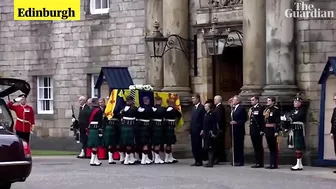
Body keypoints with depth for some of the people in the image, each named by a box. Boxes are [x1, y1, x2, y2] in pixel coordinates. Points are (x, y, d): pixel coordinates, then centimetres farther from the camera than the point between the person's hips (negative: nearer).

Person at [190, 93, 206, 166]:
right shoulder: (194, 108, 16)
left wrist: (202, 130, -17)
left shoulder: (202, 107, -9)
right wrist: (191, 129, 12)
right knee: (194, 146, 7)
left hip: (198, 130, -8)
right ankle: (196, 161, 12)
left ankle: (199, 161, 0)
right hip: (193, 130, 8)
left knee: (198, 146, -5)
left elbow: (204, 119, -13)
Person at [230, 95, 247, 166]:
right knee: (234, 145, 8)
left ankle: (240, 161, -1)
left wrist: (236, 122, -19)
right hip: (233, 130, 8)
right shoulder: (233, 109, 17)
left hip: (239, 130, -8)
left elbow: (244, 119, -12)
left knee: (239, 146, -5)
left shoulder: (241, 108, -9)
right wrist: (231, 122, 5)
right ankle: (235, 160, 13)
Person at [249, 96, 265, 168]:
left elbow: (263, 119, -13)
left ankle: (260, 163, 0)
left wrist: (262, 130, -17)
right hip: (252, 130, 8)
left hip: (258, 130, -8)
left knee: (259, 147, -4)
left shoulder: (260, 108, -9)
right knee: (255, 147, 10)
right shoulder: (251, 108, 16)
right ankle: (257, 162, 14)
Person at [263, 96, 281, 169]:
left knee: (274, 148, -3)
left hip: (272, 130, -8)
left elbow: (278, 121, -13)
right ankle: (271, 164, 15)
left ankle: (275, 164, -1)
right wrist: (263, 130, 13)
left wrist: (277, 131, -19)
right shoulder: (266, 109, 14)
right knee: (270, 148, 11)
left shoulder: (276, 109, -9)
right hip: (267, 131, 8)